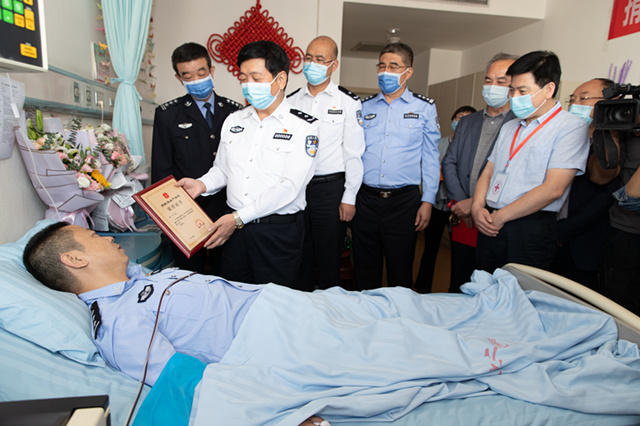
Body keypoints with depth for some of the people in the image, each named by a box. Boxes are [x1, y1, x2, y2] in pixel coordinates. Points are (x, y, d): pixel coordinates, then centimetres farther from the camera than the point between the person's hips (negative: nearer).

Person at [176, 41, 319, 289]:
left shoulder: (303, 126, -8)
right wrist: (202, 184, -3)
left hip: (279, 231, -4)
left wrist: (239, 217, -18)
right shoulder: (233, 121, 11)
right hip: (234, 230, 5)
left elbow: (289, 186, -16)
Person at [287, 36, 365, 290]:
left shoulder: (348, 102, 0)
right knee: (299, 255, 12)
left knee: (329, 256, 5)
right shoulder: (291, 101, 10)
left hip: (331, 188, -3)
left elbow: (353, 153, -4)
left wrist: (349, 197, -8)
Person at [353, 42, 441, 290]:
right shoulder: (365, 107, 10)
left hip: (403, 201, -2)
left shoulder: (424, 108, 5)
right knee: (365, 270, 11)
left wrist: (428, 201, -3)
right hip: (365, 198, 2)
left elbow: (430, 157, 4)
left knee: (400, 273, 8)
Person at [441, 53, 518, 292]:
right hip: (463, 219, 5)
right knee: (458, 286, 15)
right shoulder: (468, 122, 15)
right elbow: (449, 163, 9)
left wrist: (477, 202, -17)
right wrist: (459, 202, -5)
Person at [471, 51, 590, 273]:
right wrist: (477, 207, -2)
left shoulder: (571, 127, -4)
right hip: (490, 225, 6)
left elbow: (553, 189, -15)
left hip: (530, 230, -6)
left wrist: (500, 216, -12)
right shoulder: (509, 127, 19)